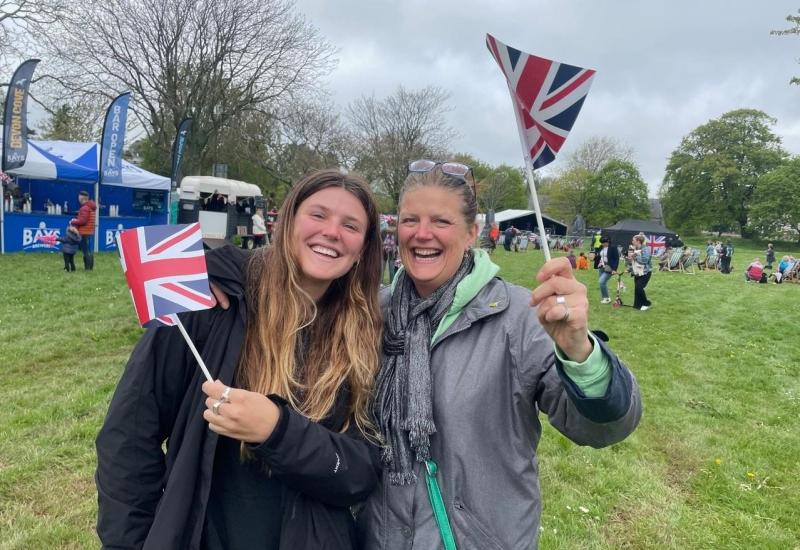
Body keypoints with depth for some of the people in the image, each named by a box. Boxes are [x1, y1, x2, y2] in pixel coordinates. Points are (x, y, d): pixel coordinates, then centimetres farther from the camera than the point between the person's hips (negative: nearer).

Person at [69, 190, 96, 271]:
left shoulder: (84, 208, -16)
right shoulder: (91, 207, 14)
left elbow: (83, 221, -20)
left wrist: (73, 222, -6)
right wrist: (76, 219, 6)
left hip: (84, 232, -10)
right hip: (90, 231, 10)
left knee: (85, 250, -6)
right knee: (89, 250, 15)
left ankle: (87, 267, -5)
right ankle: (91, 266, 20)